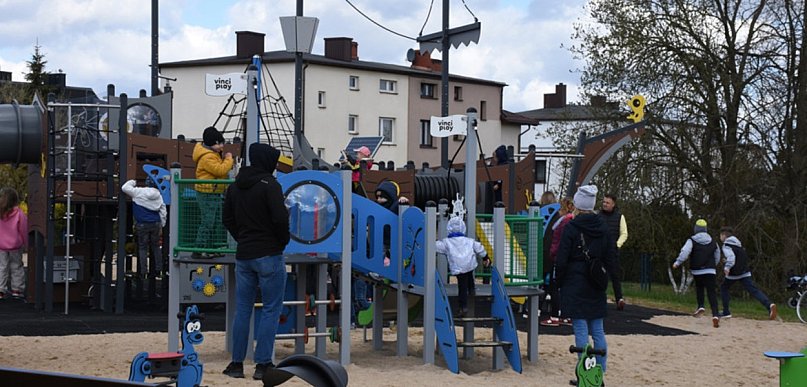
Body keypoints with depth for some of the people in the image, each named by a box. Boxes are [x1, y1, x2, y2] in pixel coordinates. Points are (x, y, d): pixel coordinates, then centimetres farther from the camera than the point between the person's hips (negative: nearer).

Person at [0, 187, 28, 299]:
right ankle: (17, 289, 19)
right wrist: (26, 243, 8)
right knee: (16, 267, 14)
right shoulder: (19, 214, -16)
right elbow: (24, 231, -8)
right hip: (15, 246, -1)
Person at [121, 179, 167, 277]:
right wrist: (161, 226, 16)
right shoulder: (158, 195, 3)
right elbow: (163, 212, 7)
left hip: (142, 225, -3)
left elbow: (125, 188, -8)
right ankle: (158, 269, 16)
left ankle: (144, 271, 1)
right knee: (156, 246, 15)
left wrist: (132, 182, 12)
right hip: (156, 224, 3)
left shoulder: (139, 192, -10)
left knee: (143, 247, 4)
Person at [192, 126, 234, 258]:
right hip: (207, 194, -11)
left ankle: (211, 248, 26)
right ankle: (198, 251, -8)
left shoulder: (215, 154, 14)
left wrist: (225, 160, 6)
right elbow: (220, 170, -26)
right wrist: (228, 159, -12)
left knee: (215, 222, 18)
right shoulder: (207, 157, -20)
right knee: (207, 223, -10)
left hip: (214, 193, 11)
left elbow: (221, 167, 24)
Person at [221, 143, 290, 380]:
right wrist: (283, 241, -3)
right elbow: (280, 218, -19)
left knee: (243, 309, 12)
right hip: (268, 255, -7)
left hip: (243, 256, 7)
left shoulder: (235, 186, 11)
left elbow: (227, 218, 16)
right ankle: (263, 364, -3)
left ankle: (237, 363, 13)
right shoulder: (269, 185, -12)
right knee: (271, 309, 0)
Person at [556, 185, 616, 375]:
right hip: (596, 288, 5)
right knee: (597, 330, 10)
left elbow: (561, 260, -10)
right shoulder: (603, 227, 4)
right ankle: (600, 373, 13)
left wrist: (559, 283, 2)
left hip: (575, 286, -5)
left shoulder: (571, 228, -11)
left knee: (581, 330, -3)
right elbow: (611, 259, 8)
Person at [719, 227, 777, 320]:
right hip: (745, 273, 6)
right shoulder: (738, 244, 20)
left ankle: (726, 312, 13)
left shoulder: (726, 245, -6)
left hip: (733, 274, -6)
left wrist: (727, 267, -37)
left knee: (724, 288, 16)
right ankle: (769, 305, -27)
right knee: (754, 290, -5)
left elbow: (731, 256, -25)